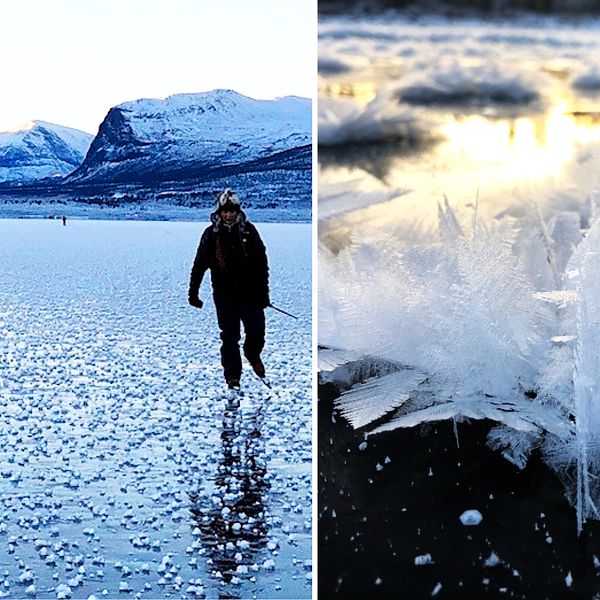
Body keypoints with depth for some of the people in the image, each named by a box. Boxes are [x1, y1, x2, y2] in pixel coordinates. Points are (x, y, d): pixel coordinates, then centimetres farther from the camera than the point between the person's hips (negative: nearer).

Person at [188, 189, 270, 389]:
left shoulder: (248, 231, -1)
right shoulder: (211, 234, -1)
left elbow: (261, 263, 2)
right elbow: (199, 264, 3)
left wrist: (263, 293, 0)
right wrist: (193, 293, -1)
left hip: (249, 291, 0)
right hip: (224, 292, 0)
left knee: (257, 331, -3)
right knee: (230, 336, 0)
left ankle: (253, 355, 29)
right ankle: (232, 375, 11)